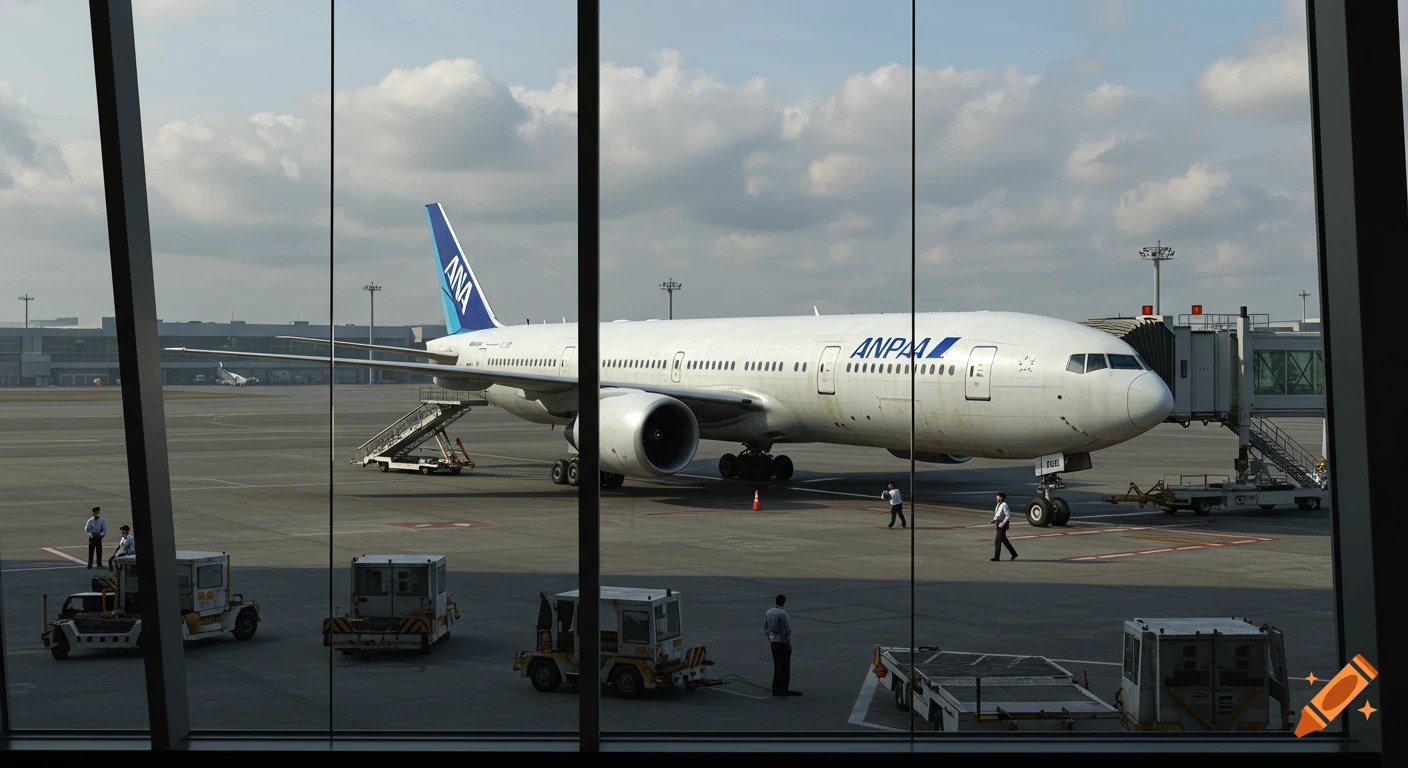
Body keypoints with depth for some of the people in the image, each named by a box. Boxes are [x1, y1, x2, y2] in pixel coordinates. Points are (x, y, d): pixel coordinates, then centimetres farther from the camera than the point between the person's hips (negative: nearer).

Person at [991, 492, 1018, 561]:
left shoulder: (1004, 505, -17)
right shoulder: (998, 505, 9)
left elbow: (1008, 515, -18)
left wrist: (1003, 523, -24)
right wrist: (994, 520, 1)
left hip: (1003, 525, -9)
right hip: (999, 524, 9)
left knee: (997, 541, -10)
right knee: (1004, 540, 17)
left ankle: (997, 557, -5)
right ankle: (1014, 554, 29)